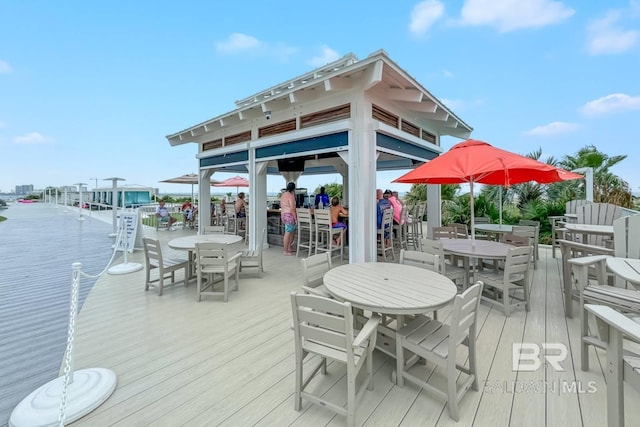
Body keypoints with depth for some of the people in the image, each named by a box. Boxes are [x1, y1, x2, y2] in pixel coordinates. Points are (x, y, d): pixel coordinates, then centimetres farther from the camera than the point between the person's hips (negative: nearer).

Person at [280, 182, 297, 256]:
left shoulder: (283, 194, 14)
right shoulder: (290, 196, -15)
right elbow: (292, 209, -21)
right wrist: (295, 218, -15)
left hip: (283, 214, 10)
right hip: (289, 216, -10)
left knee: (292, 231, 19)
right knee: (288, 233, -3)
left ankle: (289, 248, 24)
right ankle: (286, 251, 4)